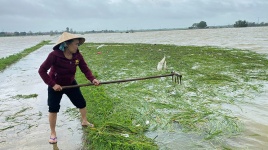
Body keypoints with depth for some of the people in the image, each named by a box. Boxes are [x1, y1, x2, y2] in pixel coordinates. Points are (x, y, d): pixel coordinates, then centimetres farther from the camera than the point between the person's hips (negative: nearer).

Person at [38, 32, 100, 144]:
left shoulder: (77, 55, -15)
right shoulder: (55, 55, -29)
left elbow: (85, 69, -15)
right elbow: (42, 70, -25)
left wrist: (92, 79, -34)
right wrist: (52, 84, -28)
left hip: (71, 84, 5)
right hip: (55, 86, -4)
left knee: (82, 103, 11)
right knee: (53, 109, -2)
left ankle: (84, 121, 40)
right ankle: (53, 133, 17)